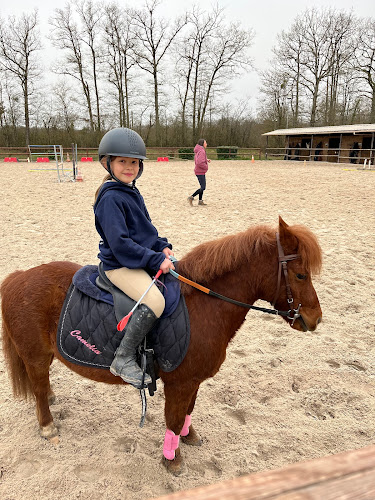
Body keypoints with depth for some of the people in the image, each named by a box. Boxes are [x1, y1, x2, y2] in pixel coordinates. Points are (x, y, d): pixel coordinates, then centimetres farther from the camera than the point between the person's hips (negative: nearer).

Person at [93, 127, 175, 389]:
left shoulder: (133, 193, 13)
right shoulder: (110, 198, -16)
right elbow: (120, 243, -22)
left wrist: (162, 246, 3)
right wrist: (155, 260, -23)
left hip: (144, 258, 10)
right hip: (120, 265, -10)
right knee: (155, 301, -27)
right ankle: (124, 359, -15)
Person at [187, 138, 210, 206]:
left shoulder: (198, 151, 12)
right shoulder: (201, 151, -20)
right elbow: (199, 163, -31)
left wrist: (206, 160, 12)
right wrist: (206, 167, -15)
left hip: (201, 172, 10)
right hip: (200, 172, -10)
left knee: (203, 186, 16)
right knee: (203, 188, -10)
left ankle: (200, 201, 23)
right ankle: (191, 197, -6)